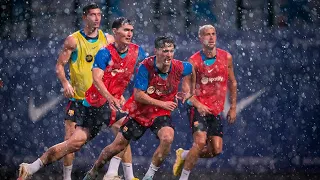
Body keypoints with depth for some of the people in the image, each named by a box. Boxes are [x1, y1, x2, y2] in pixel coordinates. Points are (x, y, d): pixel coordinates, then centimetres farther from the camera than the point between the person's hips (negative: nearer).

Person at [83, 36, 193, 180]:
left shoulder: (178, 67, -16)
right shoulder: (146, 66, -23)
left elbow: (194, 68, 9)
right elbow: (138, 95, -22)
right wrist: (162, 104, -20)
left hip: (161, 114, 1)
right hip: (139, 112, -1)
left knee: (167, 138, -30)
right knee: (117, 146, 8)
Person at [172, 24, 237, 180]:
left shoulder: (226, 57, 2)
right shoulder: (194, 61, -9)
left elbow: (232, 83, 12)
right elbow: (185, 89, -10)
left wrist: (233, 107, 10)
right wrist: (198, 105, -26)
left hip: (216, 110, 5)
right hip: (199, 108, -5)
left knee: (216, 150, 0)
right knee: (200, 142, -22)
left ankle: (184, 155, 25)